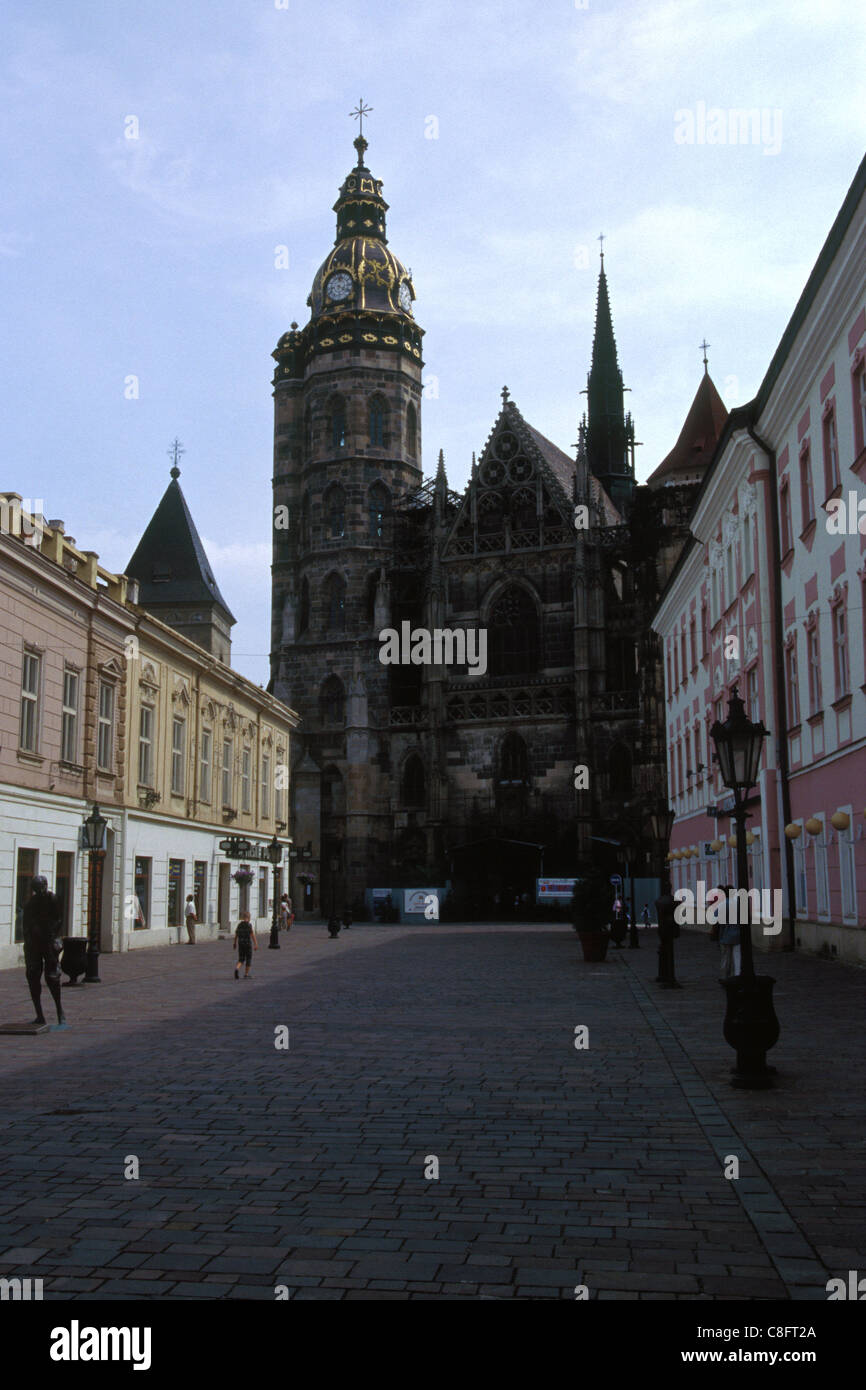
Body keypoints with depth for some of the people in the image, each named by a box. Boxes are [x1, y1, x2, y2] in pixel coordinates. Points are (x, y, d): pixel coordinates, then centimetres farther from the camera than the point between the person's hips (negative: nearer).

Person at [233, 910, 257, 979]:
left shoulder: (239, 924, 3)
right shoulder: (249, 925, -11)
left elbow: (236, 934, 10)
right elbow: (252, 935, -14)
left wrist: (235, 943, 22)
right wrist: (256, 944, -14)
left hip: (240, 943, 4)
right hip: (248, 943, -4)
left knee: (241, 959, 9)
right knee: (248, 959, 11)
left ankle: (237, 968, -20)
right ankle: (246, 974, 13)